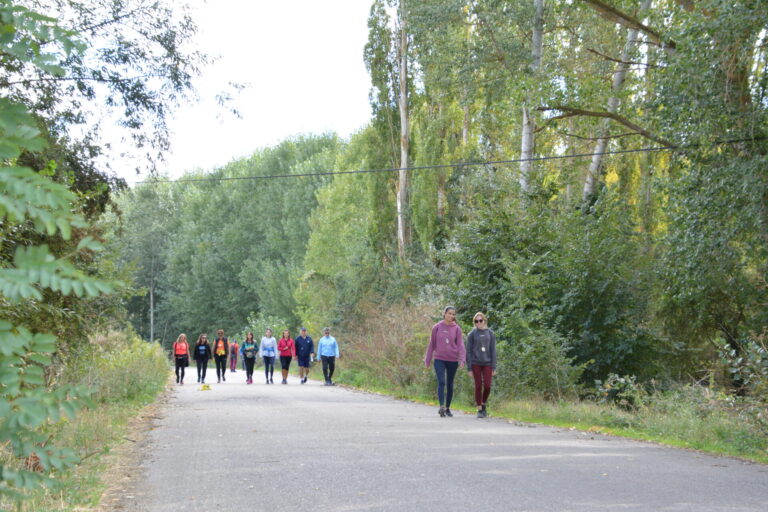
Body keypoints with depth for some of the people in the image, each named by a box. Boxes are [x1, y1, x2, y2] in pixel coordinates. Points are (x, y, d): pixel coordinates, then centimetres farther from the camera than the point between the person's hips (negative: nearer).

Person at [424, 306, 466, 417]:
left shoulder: (457, 329, 1)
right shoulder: (437, 327, 1)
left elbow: (460, 345, -2)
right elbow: (432, 344, 7)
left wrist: (462, 359, -16)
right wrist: (427, 360, 9)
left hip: (452, 360, 1)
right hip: (439, 359, -1)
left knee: (450, 384, 9)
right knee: (441, 382, -16)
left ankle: (448, 408, 21)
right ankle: (441, 407, -22)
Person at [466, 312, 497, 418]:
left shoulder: (490, 333, 4)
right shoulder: (471, 334, 0)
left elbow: (493, 351, 5)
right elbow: (468, 351, 1)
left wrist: (494, 367, 0)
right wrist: (469, 368, -3)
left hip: (487, 364, 1)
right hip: (476, 364, -1)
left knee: (487, 386, -6)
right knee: (478, 386, -1)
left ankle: (484, 405, 18)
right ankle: (479, 409, 9)